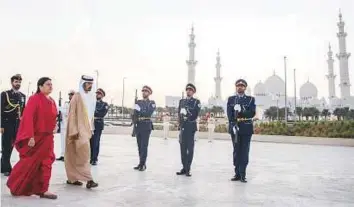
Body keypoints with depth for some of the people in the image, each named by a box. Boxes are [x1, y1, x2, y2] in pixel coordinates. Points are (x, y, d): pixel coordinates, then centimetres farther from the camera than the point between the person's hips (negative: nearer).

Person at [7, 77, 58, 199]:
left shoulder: (52, 101, 10)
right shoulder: (35, 99, -12)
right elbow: (28, 117, -18)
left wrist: (54, 126, 6)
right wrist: (30, 136, -22)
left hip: (47, 138, 7)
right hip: (35, 137, -7)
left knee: (45, 163, 5)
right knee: (29, 163, 5)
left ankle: (42, 190, 14)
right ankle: (15, 187, 27)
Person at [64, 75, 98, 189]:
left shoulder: (91, 97, 12)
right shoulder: (77, 96, -10)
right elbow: (72, 114, -12)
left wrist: (91, 129, 16)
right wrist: (74, 131, -17)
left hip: (86, 129, 8)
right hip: (78, 130, -8)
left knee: (76, 155, 13)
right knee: (84, 154, -11)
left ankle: (72, 178, 21)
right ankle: (89, 179, -9)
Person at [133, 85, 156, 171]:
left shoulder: (152, 103, 3)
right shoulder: (138, 102, 17)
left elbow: (149, 113, -12)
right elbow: (135, 112, 9)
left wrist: (140, 110, -13)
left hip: (146, 126, -5)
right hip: (138, 125, 5)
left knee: (144, 145, -8)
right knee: (139, 145, 8)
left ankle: (142, 164, -5)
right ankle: (141, 163, 16)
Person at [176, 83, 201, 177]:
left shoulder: (196, 102, 3)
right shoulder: (181, 101, 17)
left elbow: (195, 114, -8)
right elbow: (179, 113, 12)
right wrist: (180, 123, -1)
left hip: (191, 127, -4)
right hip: (183, 127, 4)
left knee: (190, 148, -3)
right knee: (183, 148, 7)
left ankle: (188, 169, 1)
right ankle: (184, 167, 16)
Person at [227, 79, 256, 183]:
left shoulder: (251, 99, 8)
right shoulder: (230, 99, 10)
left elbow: (252, 113, -4)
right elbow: (229, 114, 0)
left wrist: (241, 111, -18)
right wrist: (233, 125, -13)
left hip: (246, 129, -1)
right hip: (234, 128, 1)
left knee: (244, 152, -1)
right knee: (236, 151, 6)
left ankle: (242, 175, 4)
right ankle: (237, 174, 13)